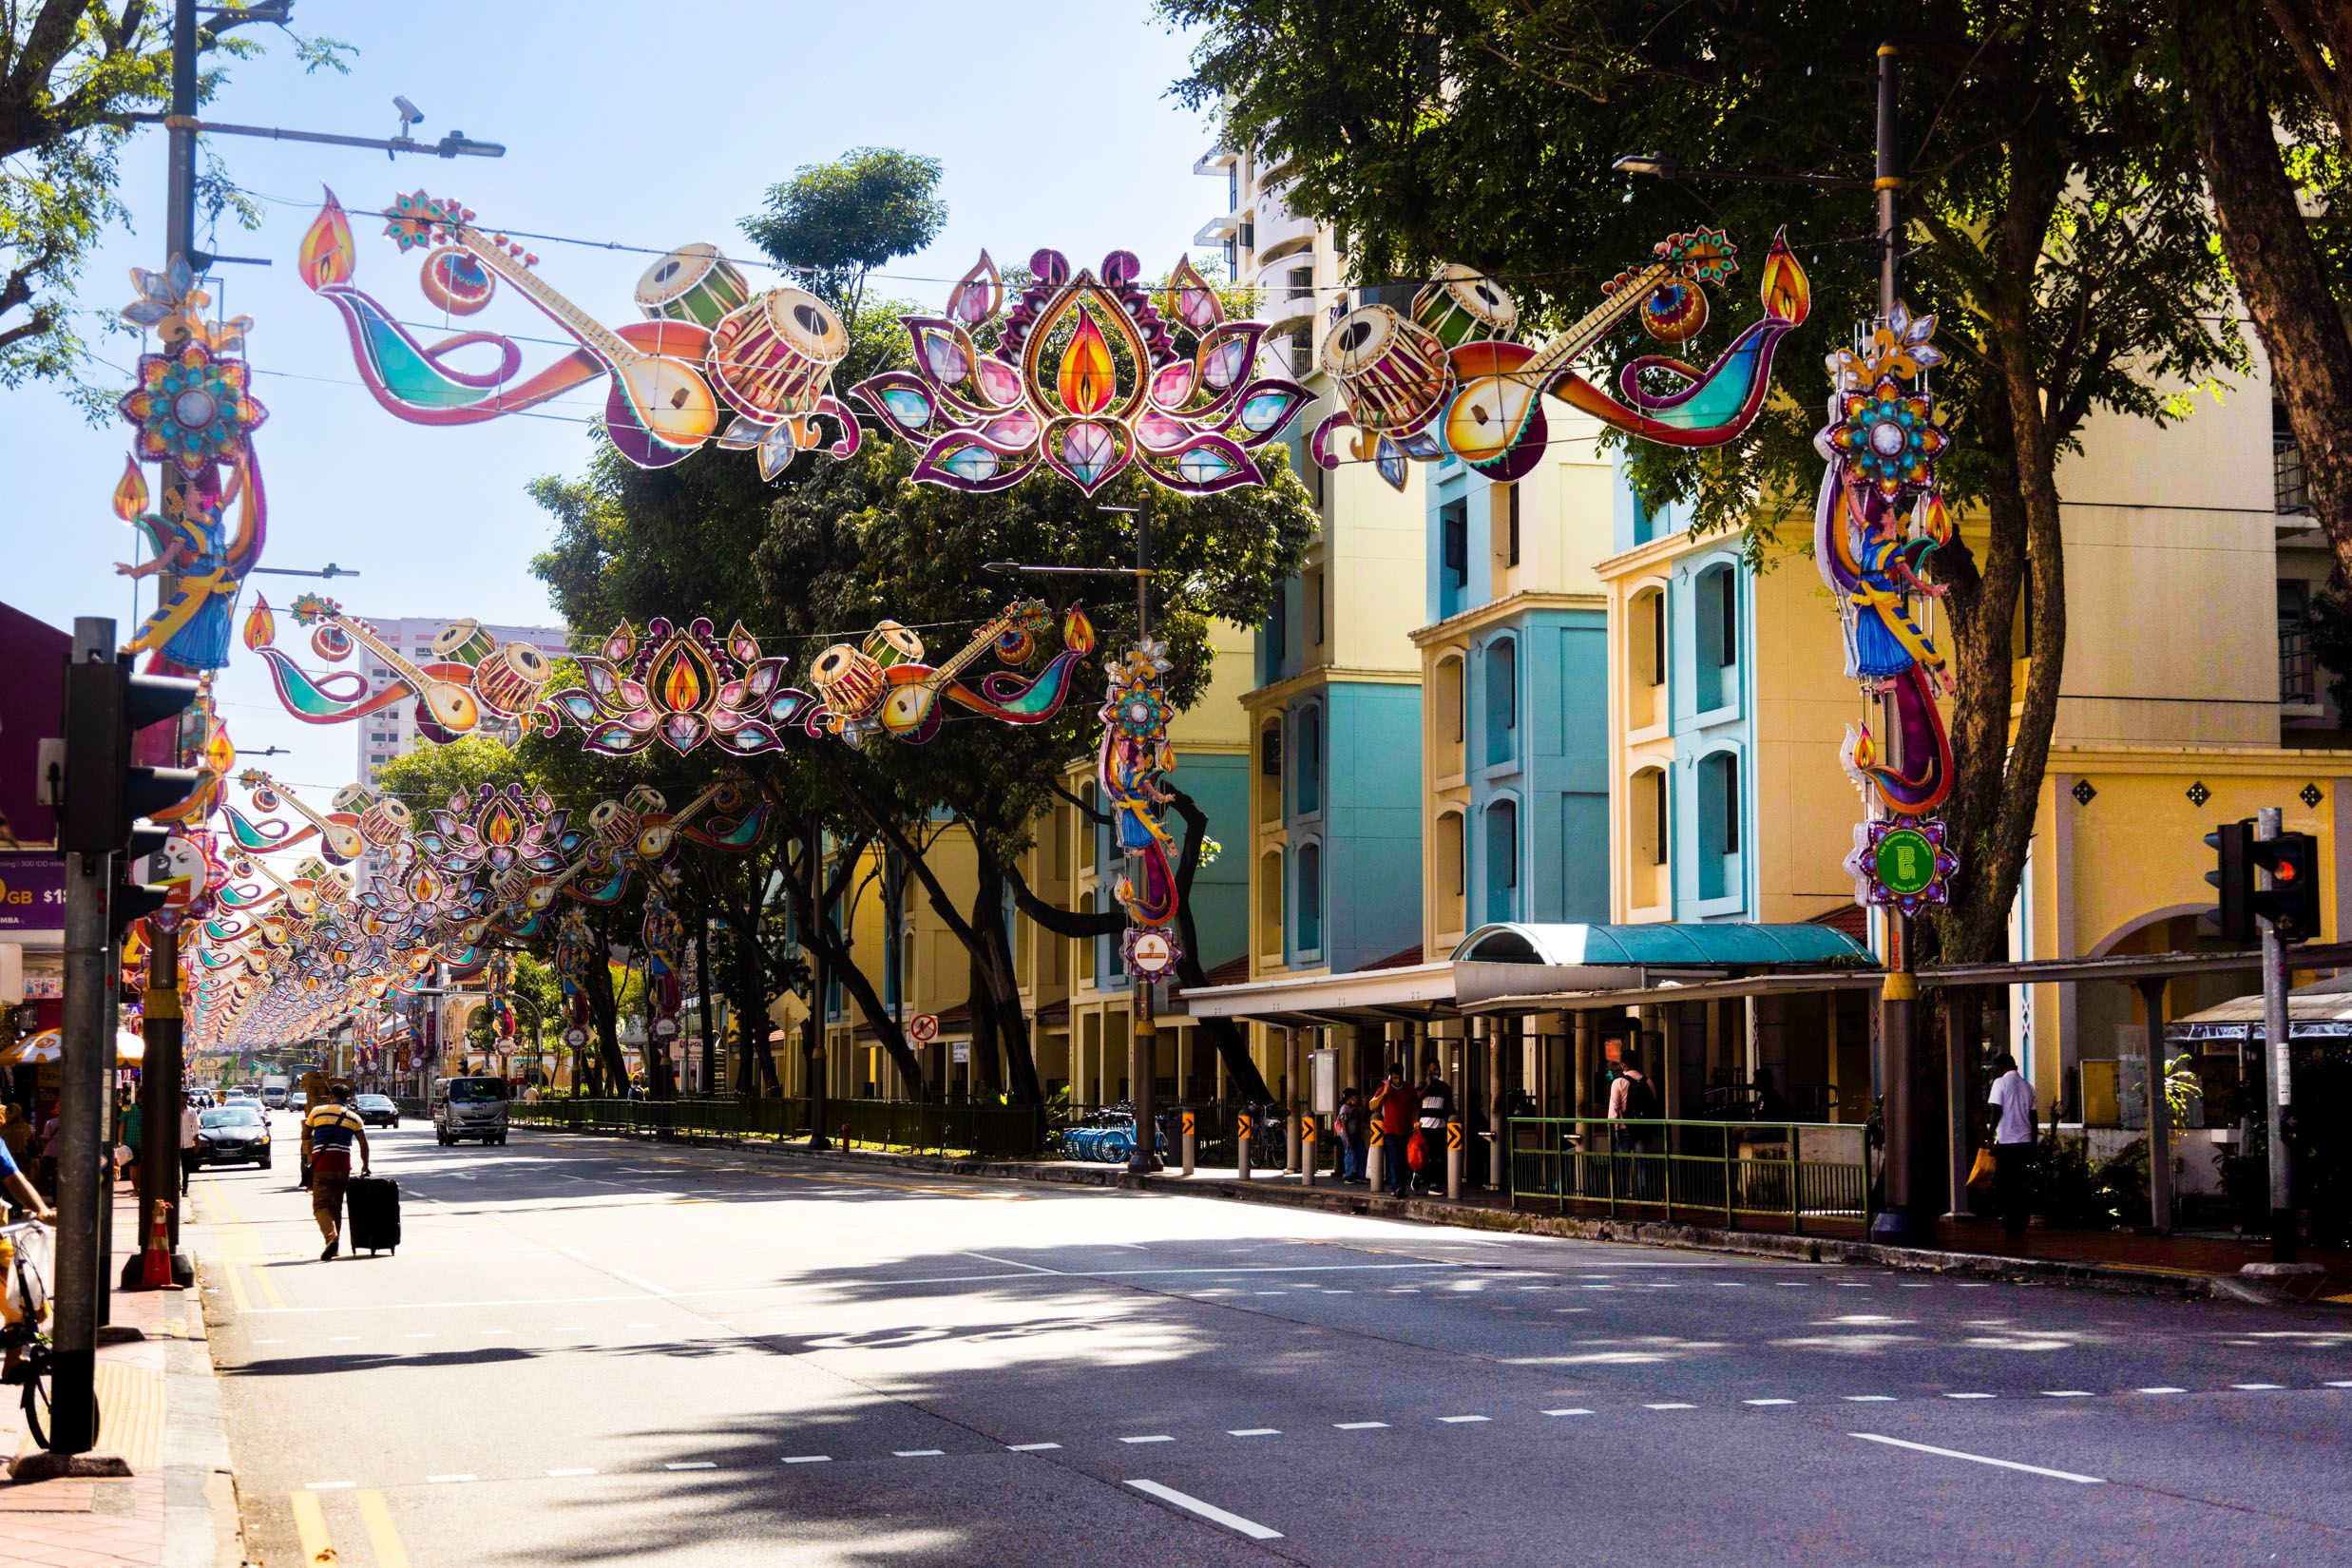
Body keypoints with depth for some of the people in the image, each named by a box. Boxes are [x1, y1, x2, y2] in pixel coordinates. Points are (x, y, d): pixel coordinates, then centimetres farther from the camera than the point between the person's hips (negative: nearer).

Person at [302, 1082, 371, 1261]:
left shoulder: (317, 1111, 5)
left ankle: (331, 1235, -31)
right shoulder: (353, 1117, 9)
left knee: (320, 1205, -5)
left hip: (321, 1164, -3)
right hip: (342, 1165, 3)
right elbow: (364, 1144, 6)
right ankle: (334, 1246, 15)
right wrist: (365, 1165, 18)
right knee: (336, 1205, 14)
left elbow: (305, 1135, 14)